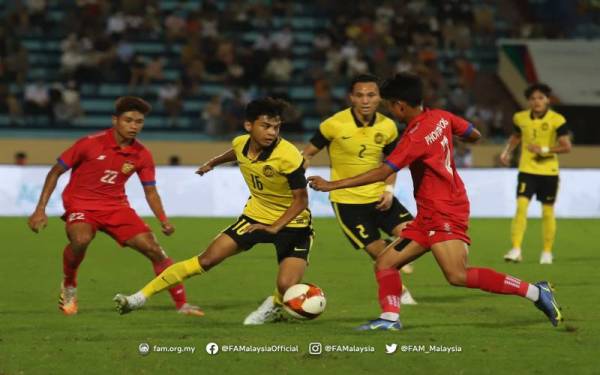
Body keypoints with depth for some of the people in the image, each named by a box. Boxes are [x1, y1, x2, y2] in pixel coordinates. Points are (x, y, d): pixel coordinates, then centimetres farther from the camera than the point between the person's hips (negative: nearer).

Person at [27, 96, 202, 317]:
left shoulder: (142, 155, -3)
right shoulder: (91, 144, -14)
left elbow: (151, 192, 7)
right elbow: (55, 172, -6)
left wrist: (163, 221, -11)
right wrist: (40, 210, -10)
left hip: (116, 206, 4)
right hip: (81, 205, -4)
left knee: (154, 249, -9)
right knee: (81, 239, -36)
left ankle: (181, 304, 4)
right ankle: (69, 286, -6)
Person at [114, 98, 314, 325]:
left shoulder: (288, 156, -28)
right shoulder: (241, 143, -10)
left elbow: (301, 200, -18)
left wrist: (274, 227, -27)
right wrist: (213, 163, 36)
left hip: (291, 221, -4)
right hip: (256, 215, 4)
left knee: (286, 287, -22)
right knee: (207, 260, -3)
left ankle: (274, 307, 16)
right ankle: (141, 297, 3)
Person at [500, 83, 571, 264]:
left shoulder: (557, 120, -10)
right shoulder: (521, 118, 1)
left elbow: (566, 146, -12)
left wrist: (544, 150, -20)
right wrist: (507, 151, 6)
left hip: (549, 172, -2)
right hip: (527, 170, 2)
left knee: (548, 212, 7)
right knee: (521, 206, -14)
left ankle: (547, 252, 21)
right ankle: (516, 250, -16)